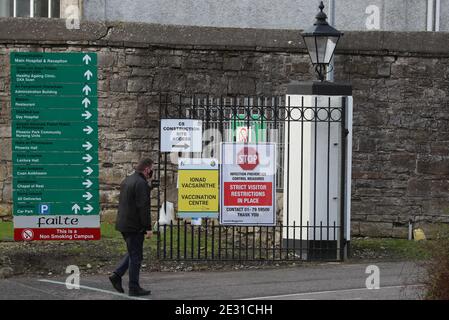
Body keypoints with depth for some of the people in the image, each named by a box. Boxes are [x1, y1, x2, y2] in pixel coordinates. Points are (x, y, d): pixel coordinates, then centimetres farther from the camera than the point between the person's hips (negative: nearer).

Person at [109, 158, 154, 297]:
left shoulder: (127, 180, 13)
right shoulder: (141, 183, -17)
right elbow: (143, 207, -21)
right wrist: (148, 227, -18)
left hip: (123, 224, 9)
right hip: (134, 226, -9)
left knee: (133, 253, 20)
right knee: (136, 256, -1)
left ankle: (117, 275, 10)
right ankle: (134, 288, 4)